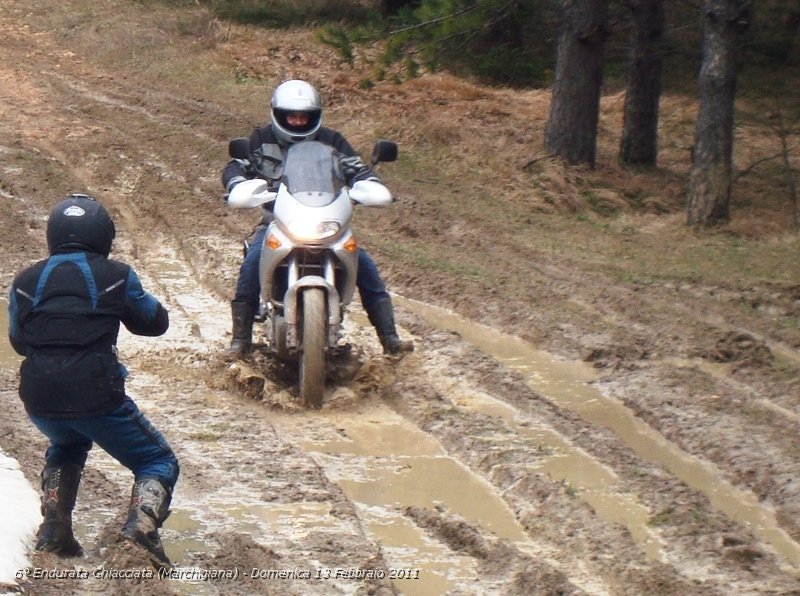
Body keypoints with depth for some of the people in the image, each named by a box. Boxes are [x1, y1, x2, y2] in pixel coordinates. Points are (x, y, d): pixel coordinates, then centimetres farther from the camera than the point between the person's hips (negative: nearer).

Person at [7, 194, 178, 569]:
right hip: (97, 396, -4)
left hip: (39, 401, 4)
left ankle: (54, 525, 17)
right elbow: (155, 322, 17)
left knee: (65, 449, 36)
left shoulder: (25, 282, 10)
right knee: (158, 463, 12)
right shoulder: (116, 276, 2)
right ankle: (143, 521, -17)